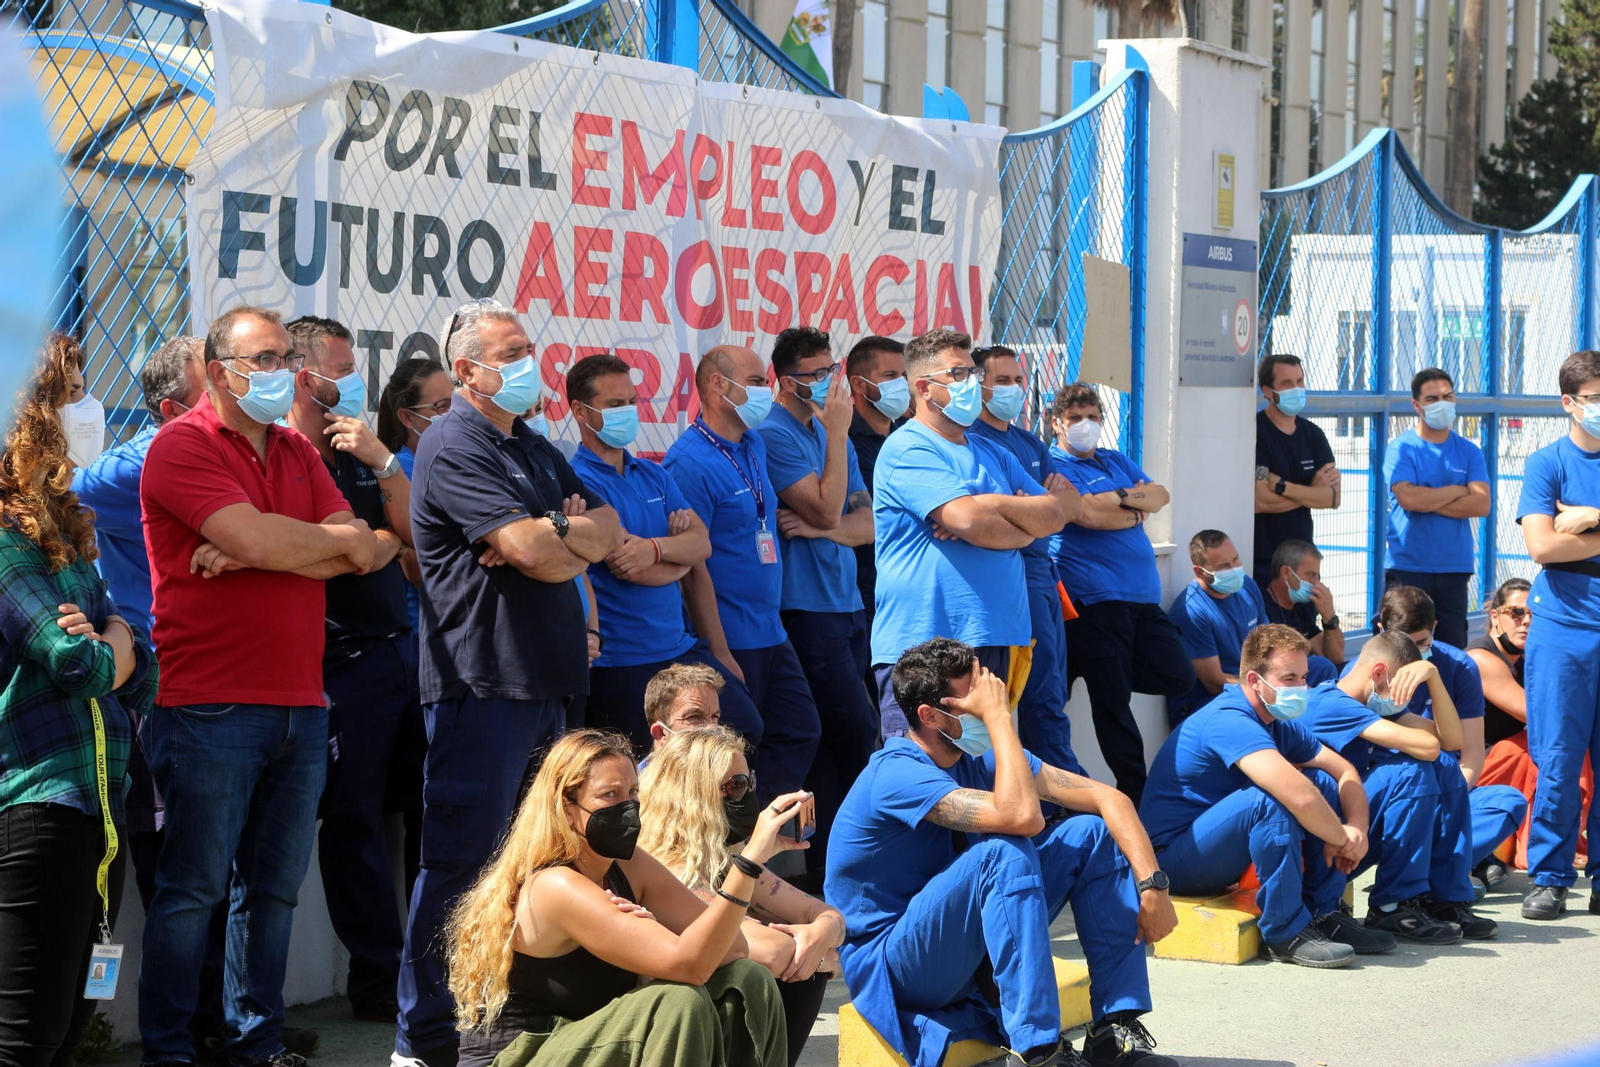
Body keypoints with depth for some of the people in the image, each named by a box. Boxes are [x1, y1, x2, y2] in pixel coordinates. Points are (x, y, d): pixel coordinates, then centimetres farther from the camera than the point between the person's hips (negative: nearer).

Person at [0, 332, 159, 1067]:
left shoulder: (67, 543, 18)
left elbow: (140, 677, 14)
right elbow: (83, 668, -16)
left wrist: (105, 646, -8)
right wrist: (113, 641, 6)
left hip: (102, 807, 9)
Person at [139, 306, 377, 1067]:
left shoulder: (298, 453, 17)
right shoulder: (182, 447, -5)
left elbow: (362, 553, 4)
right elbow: (259, 538, -19)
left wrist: (250, 555, -10)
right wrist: (332, 539, 0)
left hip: (299, 709, 7)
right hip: (209, 710, -7)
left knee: (275, 885, 10)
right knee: (194, 888, -2)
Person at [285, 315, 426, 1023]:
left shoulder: (357, 453, 17)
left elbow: (415, 530, 9)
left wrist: (382, 462, -5)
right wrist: (388, 540, -1)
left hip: (400, 647, 8)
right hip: (344, 664, -8)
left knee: (429, 807, 9)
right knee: (354, 821, 0)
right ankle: (380, 981, 7)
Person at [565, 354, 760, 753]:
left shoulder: (654, 475, 13)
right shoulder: (578, 482, -12)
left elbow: (702, 543, 1)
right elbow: (629, 569, -19)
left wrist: (656, 548, -20)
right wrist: (679, 547, -2)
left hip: (681, 645, 7)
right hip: (621, 665, -7)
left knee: (747, 731, 5)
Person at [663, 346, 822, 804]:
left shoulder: (754, 447, 13)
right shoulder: (690, 461, -14)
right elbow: (693, 566, -17)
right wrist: (720, 653, -19)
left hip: (772, 635, 9)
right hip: (729, 642, -9)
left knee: (800, 733, 9)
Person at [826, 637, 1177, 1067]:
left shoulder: (981, 755, 0)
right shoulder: (897, 774, -24)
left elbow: (1109, 799, -3)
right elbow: (1022, 816, -38)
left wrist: (1152, 885, -16)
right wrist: (999, 716, -29)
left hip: (968, 946, 8)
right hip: (890, 963, -8)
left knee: (1095, 834, -3)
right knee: (1004, 850, -32)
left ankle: (1115, 1028, -7)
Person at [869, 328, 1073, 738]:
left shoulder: (992, 454, 19)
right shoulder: (908, 449, -8)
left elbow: (1054, 516, 8)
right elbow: (968, 518, -21)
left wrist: (991, 506, -8)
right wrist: (1026, 526, -3)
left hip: (992, 638, 8)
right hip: (923, 641, -8)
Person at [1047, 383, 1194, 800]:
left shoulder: (1116, 461, 22)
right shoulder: (1052, 465, -2)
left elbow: (1161, 496, 10)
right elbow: (1088, 515, -16)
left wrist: (1122, 497, -9)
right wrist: (1136, 511, -1)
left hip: (1142, 594, 7)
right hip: (1094, 595, -7)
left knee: (1177, 677, 4)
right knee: (1113, 701, -4)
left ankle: (1103, 671, 23)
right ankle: (1134, 791, 3)